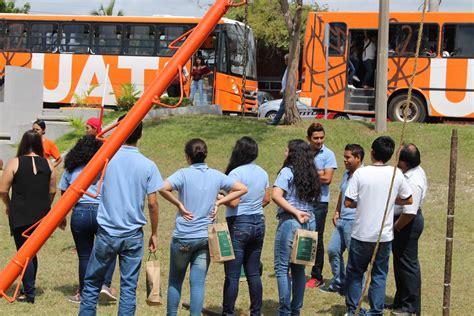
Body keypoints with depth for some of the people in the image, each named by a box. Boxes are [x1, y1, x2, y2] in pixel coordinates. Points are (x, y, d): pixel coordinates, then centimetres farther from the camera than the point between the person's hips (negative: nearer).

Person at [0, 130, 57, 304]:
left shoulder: (15, 163, -7)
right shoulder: (48, 164, 3)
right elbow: (52, 191, 8)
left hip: (20, 215, -4)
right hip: (42, 215, 4)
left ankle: (29, 293, -2)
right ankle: (29, 288, 24)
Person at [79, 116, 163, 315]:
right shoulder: (148, 165, -4)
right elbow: (152, 204, -3)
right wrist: (154, 233, 7)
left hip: (106, 233, 0)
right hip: (133, 235, 0)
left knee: (92, 284, 11)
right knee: (128, 287, 5)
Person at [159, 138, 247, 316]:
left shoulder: (184, 174, -9)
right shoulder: (216, 176, 3)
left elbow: (163, 188, -26)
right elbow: (242, 189, 8)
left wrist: (179, 204, -12)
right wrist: (218, 202, 3)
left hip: (183, 237, -3)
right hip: (206, 238, 3)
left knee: (175, 281, 14)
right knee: (198, 284, 4)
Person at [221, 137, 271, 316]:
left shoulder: (236, 173, -15)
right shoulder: (262, 173, 7)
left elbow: (233, 202, -21)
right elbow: (266, 200, 15)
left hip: (239, 224, -7)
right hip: (259, 223, 7)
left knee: (232, 275, -2)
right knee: (253, 272, 13)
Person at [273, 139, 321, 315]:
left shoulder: (287, 172, -8)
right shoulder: (311, 174, 13)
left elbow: (276, 196, -19)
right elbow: (313, 200, 11)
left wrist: (296, 212, -18)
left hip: (290, 222, -7)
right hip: (309, 221, 7)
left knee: (282, 268, -1)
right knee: (299, 268, 13)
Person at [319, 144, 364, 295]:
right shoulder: (346, 174, 14)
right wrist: (337, 212, 17)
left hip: (354, 221, -9)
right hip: (342, 220, 9)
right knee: (333, 250, 13)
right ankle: (338, 282, 26)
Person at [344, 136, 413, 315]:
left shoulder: (361, 173, -12)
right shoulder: (396, 174, -5)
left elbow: (348, 203, -11)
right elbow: (408, 200, 8)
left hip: (361, 234, -1)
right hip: (384, 235, 1)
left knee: (354, 272, 14)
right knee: (379, 274, 11)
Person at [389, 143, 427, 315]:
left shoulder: (413, 182, -28)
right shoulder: (415, 171, 4)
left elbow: (409, 213, -29)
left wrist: (394, 227, -16)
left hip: (407, 224, -10)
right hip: (403, 222, 10)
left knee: (407, 264, 0)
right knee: (400, 262, 20)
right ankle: (400, 302, 33)